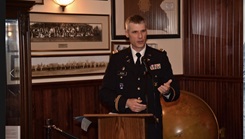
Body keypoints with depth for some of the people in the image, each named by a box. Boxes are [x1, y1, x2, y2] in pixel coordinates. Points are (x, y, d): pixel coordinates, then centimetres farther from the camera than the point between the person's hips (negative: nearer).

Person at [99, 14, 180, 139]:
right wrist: (125, 102, -14)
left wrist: (168, 91, -20)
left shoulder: (160, 57, 3)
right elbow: (104, 93, 1)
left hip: (152, 124, 0)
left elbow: (175, 91, 3)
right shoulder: (116, 59, 4)